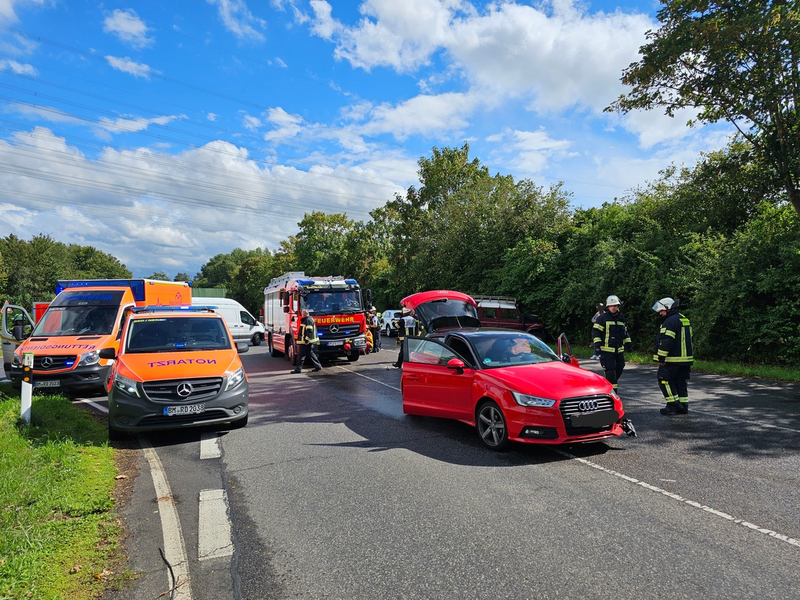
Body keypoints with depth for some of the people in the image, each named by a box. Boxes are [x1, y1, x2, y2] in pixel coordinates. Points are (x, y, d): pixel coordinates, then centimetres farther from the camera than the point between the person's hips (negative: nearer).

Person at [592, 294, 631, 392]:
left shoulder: (622, 319, 15)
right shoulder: (602, 318, -4)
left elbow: (625, 333, 26)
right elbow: (596, 333, -6)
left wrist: (628, 343, 18)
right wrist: (597, 345, -14)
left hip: (619, 350, 7)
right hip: (606, 350, -7)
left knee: (619, 370, 12)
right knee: (610, 371, -10)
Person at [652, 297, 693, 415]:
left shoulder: (669, 322, -15)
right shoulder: (685, 320, 18)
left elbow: (666, 342, -21)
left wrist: (661, 358, -17)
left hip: (672, 360, -9)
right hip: (685, 358, 10)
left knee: (664, 380, -2)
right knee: (681, 383, 13)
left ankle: (674, 405, -3)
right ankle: (683, 407, 15)